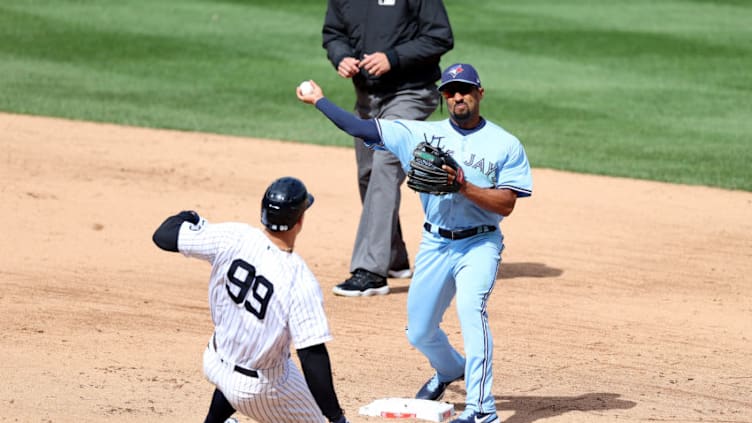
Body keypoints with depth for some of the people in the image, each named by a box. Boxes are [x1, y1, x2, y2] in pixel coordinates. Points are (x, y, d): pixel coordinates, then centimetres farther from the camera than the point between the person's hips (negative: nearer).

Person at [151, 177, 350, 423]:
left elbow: (163, 236, -9)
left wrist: (187, 218, 14)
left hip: (214, 364, 6)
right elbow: (313, 356, -31)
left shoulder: (233, 238, -19)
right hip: (259, 389, -6)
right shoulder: (300, 282, -31)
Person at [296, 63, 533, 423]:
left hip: (479, 244, -4)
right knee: (419, 332, 11)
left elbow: (505, 205, -12)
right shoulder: (423, 134, 3)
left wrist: (461, 184, -23)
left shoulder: (506, 145, -4)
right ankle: (450, 370, 46)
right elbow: (362, 128, 2)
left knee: (470, 307, -29)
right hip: (435, 243, 4)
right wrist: (318, 101, 1)